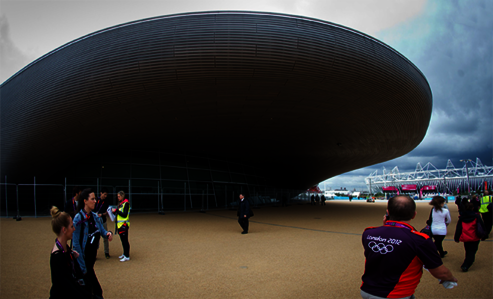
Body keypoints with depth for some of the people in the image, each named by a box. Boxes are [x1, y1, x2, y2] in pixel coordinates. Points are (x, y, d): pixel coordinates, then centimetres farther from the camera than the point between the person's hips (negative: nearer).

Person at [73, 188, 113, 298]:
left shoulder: (95, 216, 3)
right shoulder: (79, 219, -18)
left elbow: (102, 231, 8)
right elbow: (76, 244, -17)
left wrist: (108, 233, -17)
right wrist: (82, 266, -17)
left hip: (92, 255, 7)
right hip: (84, 258, -7)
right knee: (97, 290, -2)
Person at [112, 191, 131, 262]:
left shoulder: (126, 203, -12)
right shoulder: (120, 203, 15)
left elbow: (124, 215, -18)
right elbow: (119, 213, 17)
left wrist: (116, 210, -16)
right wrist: (114, 211, 1)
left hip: (124, 224, -9)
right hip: (120, 224, 9)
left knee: (125, 240, -5)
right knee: (123, 240, 15)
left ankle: (127, 256, 0)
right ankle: (124, 254, 26)